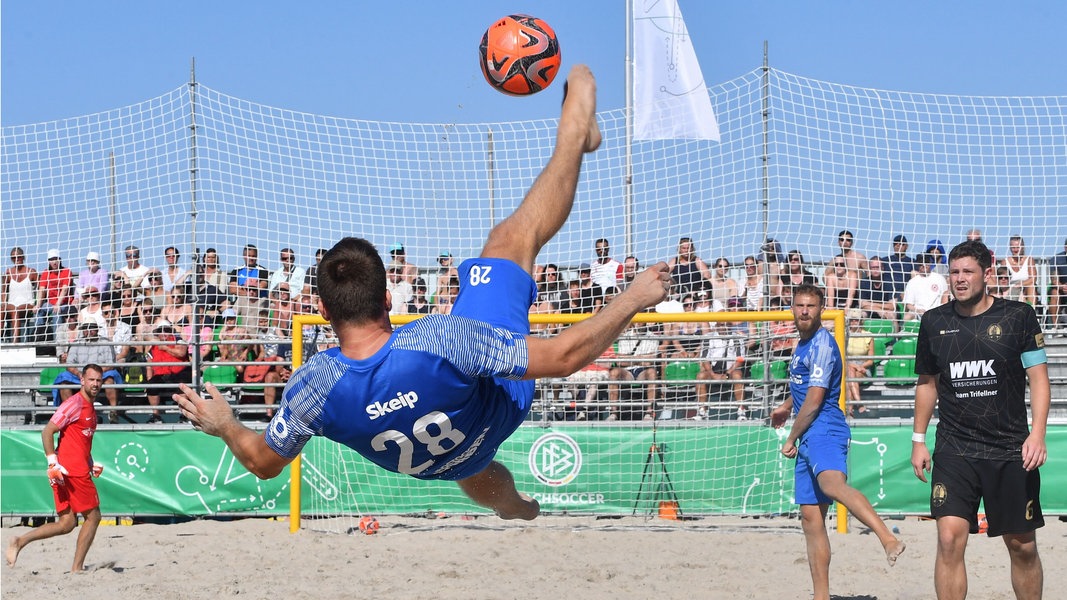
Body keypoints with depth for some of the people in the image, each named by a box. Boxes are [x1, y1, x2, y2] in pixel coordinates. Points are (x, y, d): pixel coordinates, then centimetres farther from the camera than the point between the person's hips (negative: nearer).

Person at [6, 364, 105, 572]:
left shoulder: (90, 408, 20)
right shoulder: (75, 403, -9)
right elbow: (47, 432, -14)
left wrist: (91, 465, 20)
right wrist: (53, 463, -20)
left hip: (79, 470, 9)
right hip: (71, 471, -9)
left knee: (67, 523, 5)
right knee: (93, 516, -2)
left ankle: (21, 541, -3)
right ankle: (77, 568, 2)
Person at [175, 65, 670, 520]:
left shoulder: (312, 388, -37)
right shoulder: (443, 341, -46)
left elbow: (264, 461, -18)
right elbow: (563, 357, -39)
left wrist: (222, 425, 2)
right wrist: (633, 299, -27)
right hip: (497, 413, -3)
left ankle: (513, 508, 77)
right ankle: (574, 136, 33)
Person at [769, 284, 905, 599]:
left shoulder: (823, 344, -9)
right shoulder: (804, 344, 21)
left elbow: (814, 400, -13)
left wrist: (791, 440, -5)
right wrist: (787, 406, 55)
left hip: (824, 431, -10)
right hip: (808, 440, 10)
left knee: (831, 483, -38)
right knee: (811, 517, 7)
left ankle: (888, 539, -58)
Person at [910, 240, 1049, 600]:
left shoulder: (1018, 316, -1)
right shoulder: (935, 322, 6)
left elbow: (1038, 377, -2)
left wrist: (1037, 433, -14)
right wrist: (918, 440, 14)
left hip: (1011, 450, -1)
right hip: (954, 451, 1)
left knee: (1023, 546, 5)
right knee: (950, 539, -12)